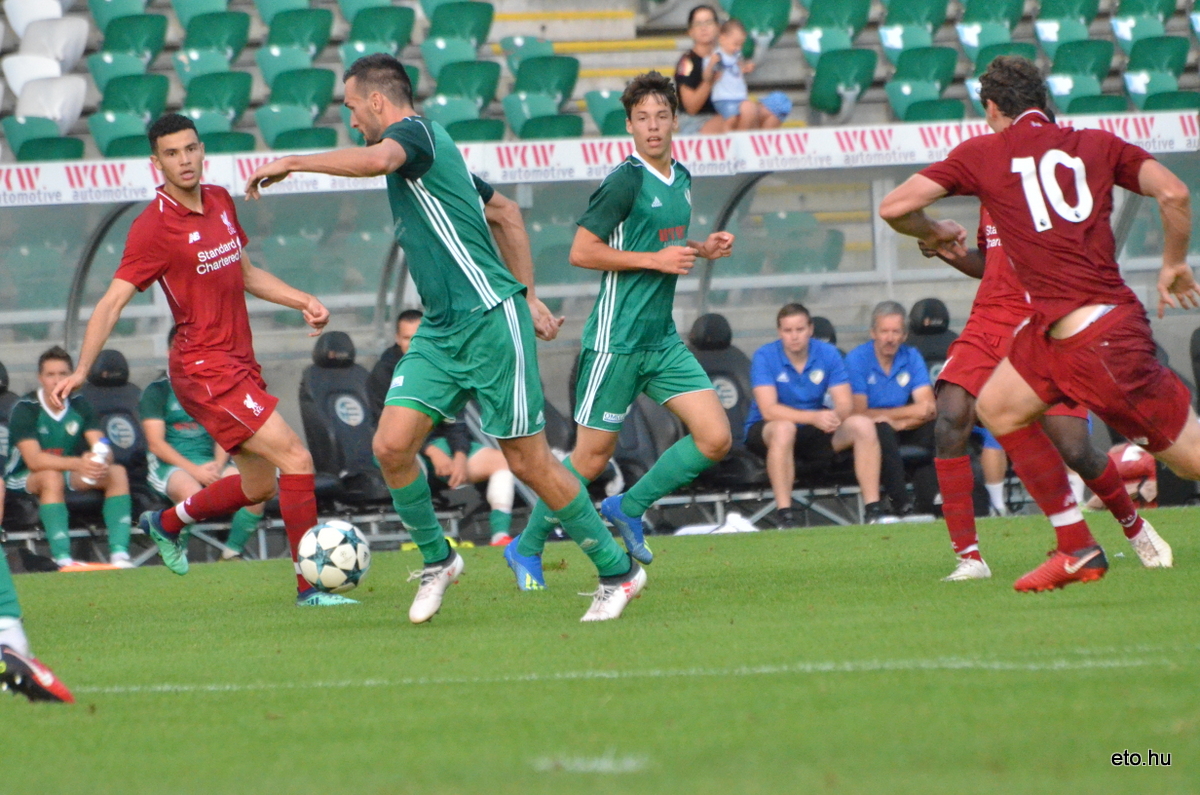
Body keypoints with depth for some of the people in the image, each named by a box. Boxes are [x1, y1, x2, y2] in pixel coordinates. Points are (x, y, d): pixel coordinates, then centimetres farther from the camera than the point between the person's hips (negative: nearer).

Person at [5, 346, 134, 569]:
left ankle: (119, 553, -28)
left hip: (69, 474, 6)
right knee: (52, 477, -39)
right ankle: (63, 559, -47)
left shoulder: (79, 405, -1)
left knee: (117, 472, -16)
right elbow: (33, 459, -29)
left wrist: (98, 461, -35)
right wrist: (77, 464, -44)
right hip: (24, 480, -5)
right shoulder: (25, 409, -17)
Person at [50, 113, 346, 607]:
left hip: (239, 363, 8)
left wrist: (302, 301, 11)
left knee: (258, 484, 16)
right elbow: (113, 300, -17)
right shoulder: (154, 227, -14)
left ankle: (167, 523, 39)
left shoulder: (220, 202, 9)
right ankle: (311, 585, -9)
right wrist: (81, 370, -26)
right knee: (296, 460, -15)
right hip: (205, 369, -8)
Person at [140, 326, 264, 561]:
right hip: (169, 465, -4)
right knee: (193, 495, -39)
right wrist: (194, 470, -17)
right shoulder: (157, 391, 1)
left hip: (209, 462, 4)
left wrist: (217, 466, -12)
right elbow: (156, 444, -6)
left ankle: (233, 552, -10)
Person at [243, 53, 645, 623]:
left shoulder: (415, 132, -7)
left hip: (490, 319, -9)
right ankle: (436, 560, 12)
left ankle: (618, 572, 8)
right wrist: (528, 297, 27)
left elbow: (376, 160, -33)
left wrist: (291, 163, -23)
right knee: (392, 446, -5)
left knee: (528, 462, -3)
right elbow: (507, 213, 28)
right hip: (441, 330, 9)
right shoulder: (427, 151, 21)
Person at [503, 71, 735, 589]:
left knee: (715, 438, -3)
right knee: (592, 457, -1)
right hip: (618, 338, -7)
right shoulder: (626, 182, -14)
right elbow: (582, 252, -17)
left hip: (662, 338, 7)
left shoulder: (680, 180, 11)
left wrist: (702, 250, 8)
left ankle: (629, 508, 14)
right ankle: (527, 549, 17)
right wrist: (657, 260, -18)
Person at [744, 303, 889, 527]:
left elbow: (846, 405, -8)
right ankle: (783, 515, -39)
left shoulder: (828, 354, -3)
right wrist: (814, 417, -37)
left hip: (814, 433, 4)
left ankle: (873, 508, -17)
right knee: (784, 428, -39)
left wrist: (835, 415, -34)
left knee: (863, 425, -18)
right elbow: (769, 410, -24)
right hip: (765, 432, -4)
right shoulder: (765, 357, -13)